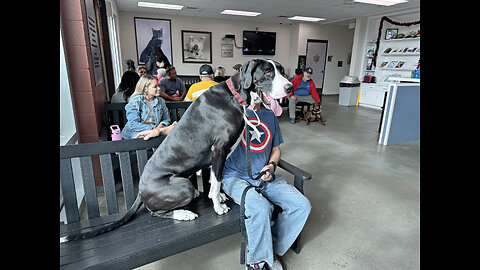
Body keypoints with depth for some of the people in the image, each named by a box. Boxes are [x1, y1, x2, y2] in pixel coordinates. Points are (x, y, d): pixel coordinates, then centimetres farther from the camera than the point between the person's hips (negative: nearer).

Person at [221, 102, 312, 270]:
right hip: (235, 177, -5)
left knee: (303, 205, -11)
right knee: (261, 209, -32)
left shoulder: (270, 115, 14)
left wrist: (271, 165, -1)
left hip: (265, 177, 6)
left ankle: (272, 248, 8)